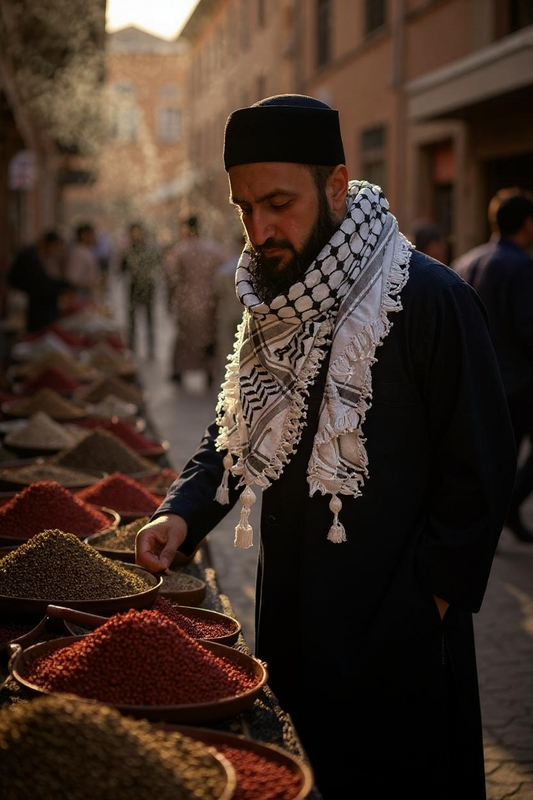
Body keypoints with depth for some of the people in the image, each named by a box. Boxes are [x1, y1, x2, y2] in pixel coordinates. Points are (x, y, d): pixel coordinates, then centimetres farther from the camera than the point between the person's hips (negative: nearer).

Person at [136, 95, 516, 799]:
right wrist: (183, 513, -4)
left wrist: (429, 599, -15)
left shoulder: (430, 300, -17)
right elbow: (235, 435, 13)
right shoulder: (270, 304, 6)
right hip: (289, 613, 7)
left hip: (395, 636, -7)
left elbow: (481, 471, -15)